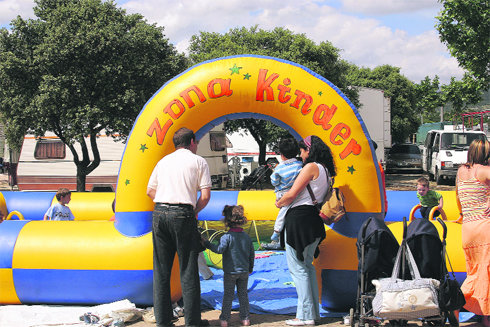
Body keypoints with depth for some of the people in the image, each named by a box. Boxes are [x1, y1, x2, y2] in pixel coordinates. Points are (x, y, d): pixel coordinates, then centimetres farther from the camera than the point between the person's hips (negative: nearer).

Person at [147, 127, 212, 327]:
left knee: (161, 270, 8)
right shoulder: (198, 161, 6)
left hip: (159, 213, 4)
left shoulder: (163, 161, 19)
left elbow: (150, 191, 18)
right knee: (188, 271, 2)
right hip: (183, 215, -4)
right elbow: (205, 196, -2)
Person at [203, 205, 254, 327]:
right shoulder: (247, 236, 3)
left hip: (230, 272, -4)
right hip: (244, 271, 4)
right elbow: (252, 254, 9)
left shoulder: (227, 237, -13)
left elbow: (219, 249, -26)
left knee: (228, 295, 3)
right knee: (243, 294, 12)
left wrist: (206, 243, -17)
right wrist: (250, 268, 21)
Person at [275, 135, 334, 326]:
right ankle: (314, 311, 20)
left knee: (297, 267, -4)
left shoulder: (311, 167, -10)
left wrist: (279, 203, 6)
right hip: (314, 220, 9)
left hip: (299, 218, -9)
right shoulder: (325, 169, 16)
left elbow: (291, 195, -13)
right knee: (307, 265, 17)